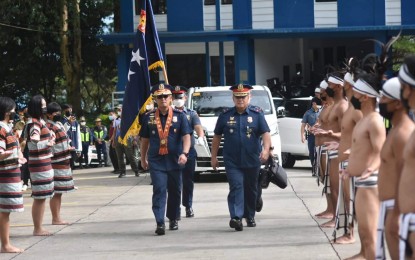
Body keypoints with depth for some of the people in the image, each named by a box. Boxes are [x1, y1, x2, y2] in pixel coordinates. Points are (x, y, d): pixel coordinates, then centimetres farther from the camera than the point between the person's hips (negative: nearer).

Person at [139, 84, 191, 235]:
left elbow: (186, 136, -5)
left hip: (175, 161, 1)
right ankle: (160, 223, -18)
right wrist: (143, 159, 16)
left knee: (175, 191, 11)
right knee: (159, 190, -12)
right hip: (156, 161, -1)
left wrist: (184, 153, -20)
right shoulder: (149, 117, 6)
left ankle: (173, 219, 29)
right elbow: (145, 139, 13)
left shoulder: (180, 116, 2)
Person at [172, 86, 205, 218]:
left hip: (189, 151, 1)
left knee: (188, 181, 7)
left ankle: (188, 206, 18)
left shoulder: (191, 114, 8)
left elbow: (198, 127, -7)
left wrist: (200, 137, -26)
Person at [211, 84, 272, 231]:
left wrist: (266, 149, -26)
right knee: (236, 186, -16)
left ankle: (250, 216, 30)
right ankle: (236, 218, -26)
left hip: (252, 161, 1)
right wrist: (214, 157, 11)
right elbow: (217, 136, 11)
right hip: (232, 162, -1)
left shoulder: (257, 114, 2)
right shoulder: (225, 116, 5)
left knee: (251, 189, 13)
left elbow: (265, 133, -8)